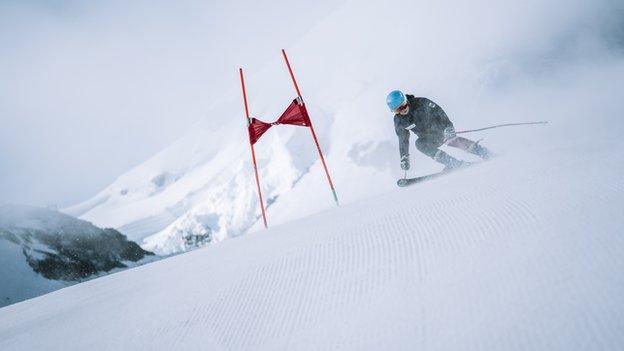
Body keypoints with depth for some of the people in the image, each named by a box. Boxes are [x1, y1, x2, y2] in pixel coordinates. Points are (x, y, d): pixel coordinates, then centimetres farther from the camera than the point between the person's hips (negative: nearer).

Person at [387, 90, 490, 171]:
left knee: (451, 139, -27)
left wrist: (448, 126, -26)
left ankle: (481, 152, -18)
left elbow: (439, 112, -15)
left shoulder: (421, 103, -18)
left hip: (441, 130, -2)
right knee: (419, 144, -26)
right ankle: (453, 163, -31)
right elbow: (403, 140, 0)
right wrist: (404, 158, -1)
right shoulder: (399, 121, -8)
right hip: (431, 141, 2)